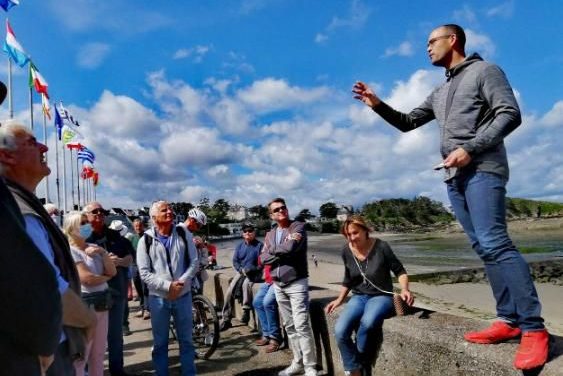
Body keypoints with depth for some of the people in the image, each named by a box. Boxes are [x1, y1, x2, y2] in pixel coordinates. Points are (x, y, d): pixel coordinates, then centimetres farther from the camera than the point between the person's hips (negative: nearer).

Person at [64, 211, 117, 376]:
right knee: (80, 356, 3)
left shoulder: (94, 248, 10)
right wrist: (105, 277, 0)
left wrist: (102, 252, -9)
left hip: (101, 304, 7)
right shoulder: (69, 251, -11)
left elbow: (112, 271, 3)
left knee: (98, 354, 15)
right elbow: (86, 278, -17)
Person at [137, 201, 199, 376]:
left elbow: (194, 262, -1)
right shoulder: (146, 240, -5)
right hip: (158, 298, -1)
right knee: (160, 343, 12)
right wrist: (168, 286, -18)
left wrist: (182, 282, -15)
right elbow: (144, 273, -8)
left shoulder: (183, 233, -1)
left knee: (186, 340, 13)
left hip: (183, 296, 1)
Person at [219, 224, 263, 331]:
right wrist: (241, 270, -11)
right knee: (230, 290, -14)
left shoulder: (259, 245, -7)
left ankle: (246, 310, -19)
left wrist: (250, 270, -22)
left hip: (254, 273, -4)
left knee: (246, 284, -36)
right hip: (241, 272, 4)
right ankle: (226, 320, -6)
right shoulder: (240, 246, 9)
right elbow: (235, 261, 6)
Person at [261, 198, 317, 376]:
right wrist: (282, 252, -11)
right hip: (278, 285, 6)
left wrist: (272, 250, -6)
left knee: (301, 326, -8)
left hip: (296, 283, -6)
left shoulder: (298, 226, -7)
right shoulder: (270, 234, 12)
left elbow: (290, 248, -23)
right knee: (289, 326, 13)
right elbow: (264, 259, 2)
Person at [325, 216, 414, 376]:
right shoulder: (346, 251, -2)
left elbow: (399, 271, -4)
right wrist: (339, 299, 10)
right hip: (358, 297, 4)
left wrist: (404, 289, -21)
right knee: (340, 331, -24)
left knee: (367, 323, -36)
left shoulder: (381, 247, -15)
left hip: (381, 296, -4)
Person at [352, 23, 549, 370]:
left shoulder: (484, 71, 4)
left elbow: (510, 114, -8)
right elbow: (406, 122, 28)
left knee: (494, 242, -19)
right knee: (484, 247, 2)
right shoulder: (439, 93, 26)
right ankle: (510, 320, 5)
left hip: (482, 170, -8)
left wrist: (470, 149, -18)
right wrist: (377, 104, 14)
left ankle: (534, 328, -14)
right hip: (455, 176, 8)